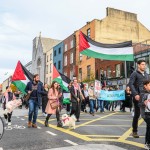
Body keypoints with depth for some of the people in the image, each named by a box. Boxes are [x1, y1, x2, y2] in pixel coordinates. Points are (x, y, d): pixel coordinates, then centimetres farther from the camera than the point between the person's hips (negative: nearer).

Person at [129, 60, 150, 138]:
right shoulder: (135, 74, 0)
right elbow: (130, 84, -10)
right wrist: (135, 94, -22)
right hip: (138, 97, -5)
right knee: (137, 114, 1)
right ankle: (134, 131, 14)